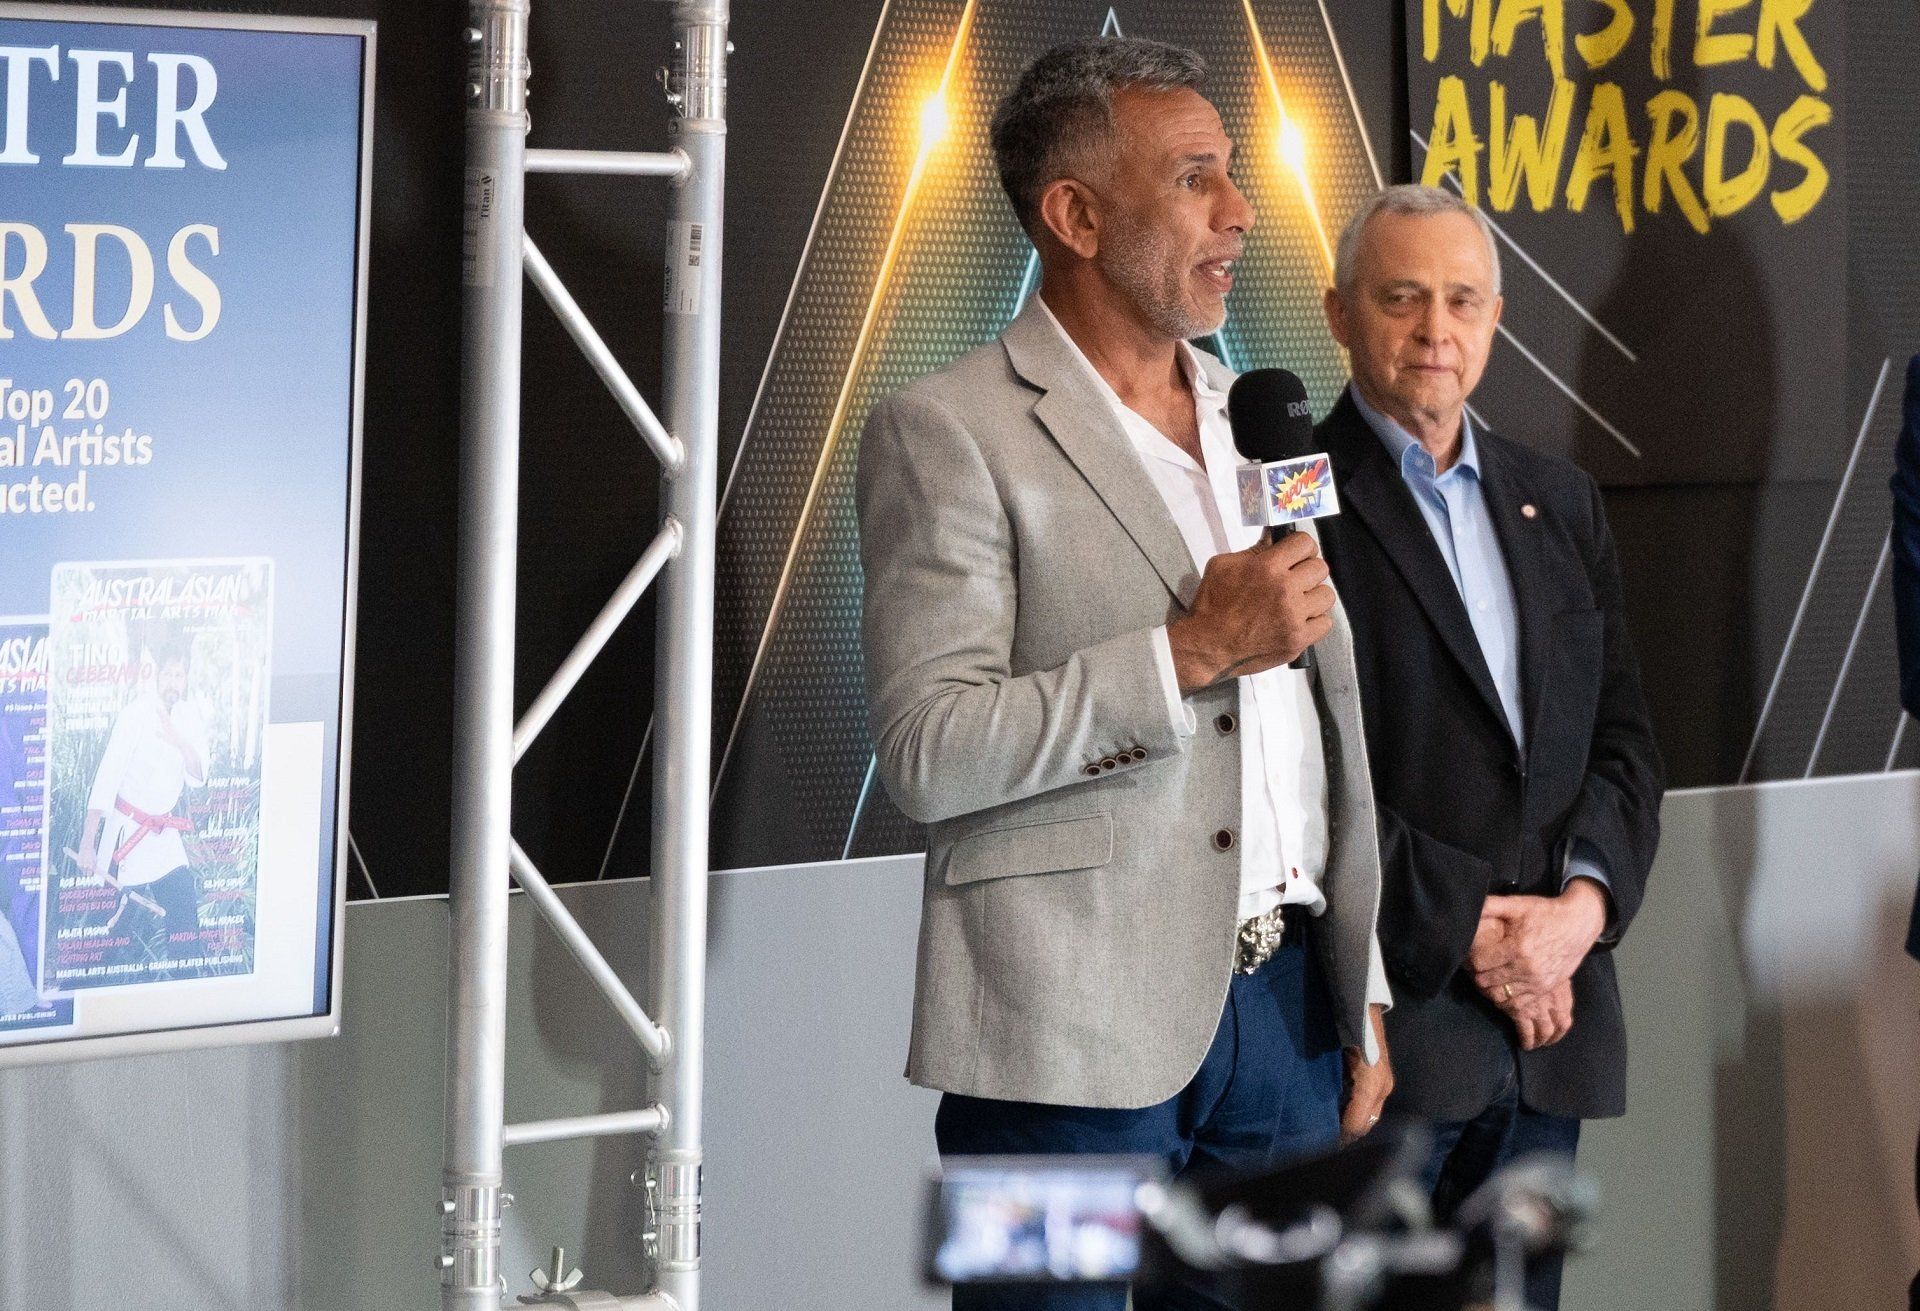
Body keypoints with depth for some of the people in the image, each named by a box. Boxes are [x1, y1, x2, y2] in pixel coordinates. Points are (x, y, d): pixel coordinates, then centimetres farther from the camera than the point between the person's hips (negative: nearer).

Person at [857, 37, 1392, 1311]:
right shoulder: (951, 433, -5)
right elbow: (928, 751, -14)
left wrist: (1365, 998, 16)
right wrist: (1189, 653, -17)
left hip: (1285, 1009, 6)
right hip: (1078, 1037, -6)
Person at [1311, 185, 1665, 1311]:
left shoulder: (1559, 502, 16)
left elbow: (1624, 740, 12)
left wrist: (1583, 903, -6)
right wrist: (1468, 934, -14)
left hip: (1554, 1018, 6)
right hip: (1380, 1021, -6)